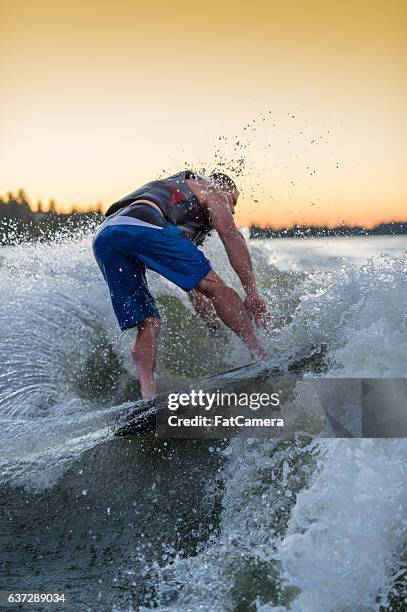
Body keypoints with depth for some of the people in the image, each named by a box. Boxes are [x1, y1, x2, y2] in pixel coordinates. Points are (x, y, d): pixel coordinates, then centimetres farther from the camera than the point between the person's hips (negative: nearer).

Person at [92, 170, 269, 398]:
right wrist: (252, 291, 4)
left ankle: (148, 393, -11)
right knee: (215, 286, -7)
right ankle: (261, 353, -12)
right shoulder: (211, 189, 24)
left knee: (149, 325, 6)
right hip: (141, 225, -8)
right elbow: (231, 236, 8)